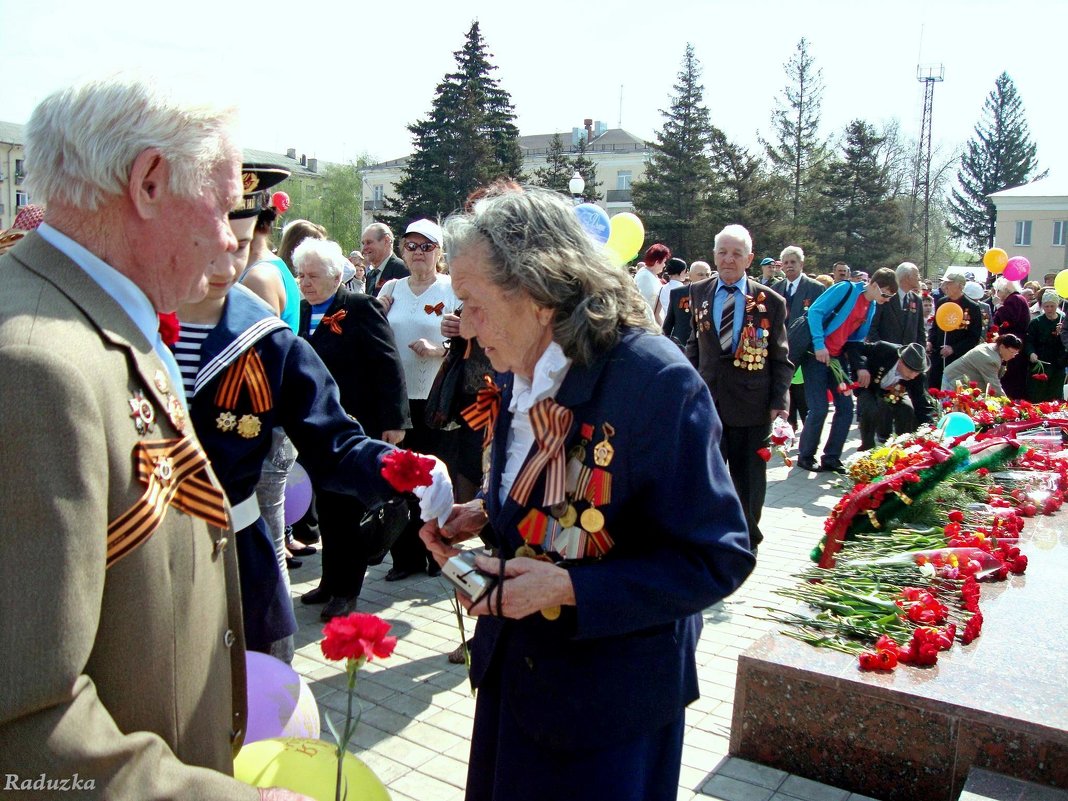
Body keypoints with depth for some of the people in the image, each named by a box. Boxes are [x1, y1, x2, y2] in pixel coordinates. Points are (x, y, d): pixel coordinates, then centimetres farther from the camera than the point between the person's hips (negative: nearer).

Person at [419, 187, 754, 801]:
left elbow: (717, 560, -23)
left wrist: (569, 587, -28)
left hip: (608, 696, -7)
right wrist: (485, 514, -5)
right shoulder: (521, 371, -2)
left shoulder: (658, 382, -27)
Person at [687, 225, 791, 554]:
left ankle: (747, 540, 33)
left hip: (751, 405, -1)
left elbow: (781, 359, 0)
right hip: (706, 401, 2)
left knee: (749, 478, 13)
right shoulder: (698, 293, 5)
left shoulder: (770, 301, -3)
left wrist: (779, 402, -8)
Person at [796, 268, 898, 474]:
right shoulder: (846, 289, -11)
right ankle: (806, 456, 9)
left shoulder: (871, 307, 11)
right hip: (817, 353, -8)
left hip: (837, 357, 8)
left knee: (846, 407, 3)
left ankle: (831, 458, 14)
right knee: (819, 408, -9)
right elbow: (815, 311, -17)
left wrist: (860, 366, -2)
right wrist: (819, 345, -23)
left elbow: (857, 339, 14)